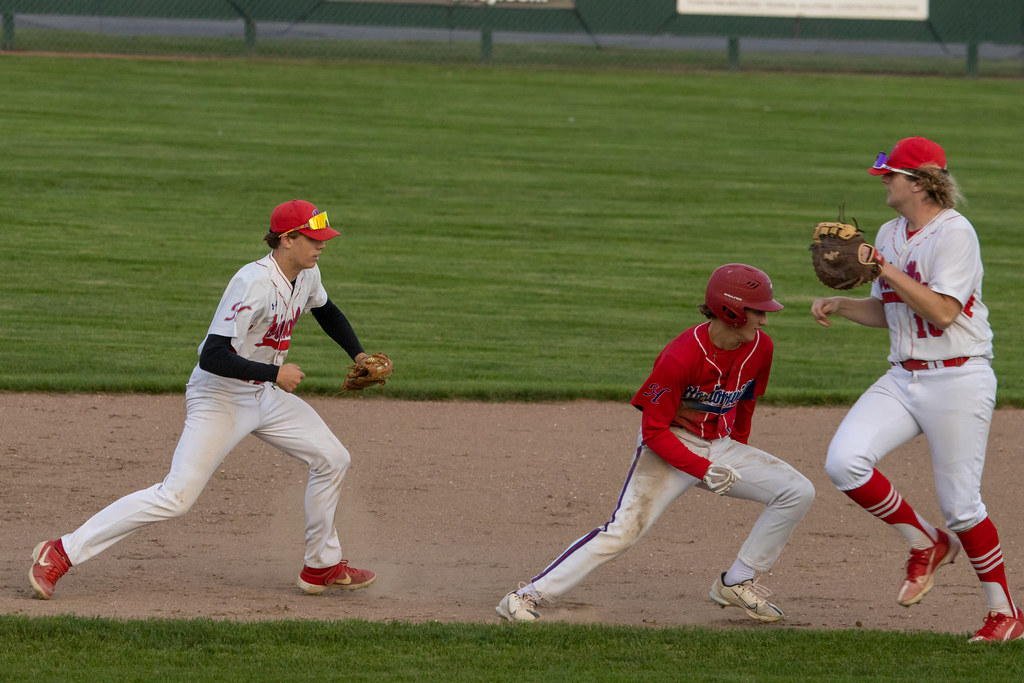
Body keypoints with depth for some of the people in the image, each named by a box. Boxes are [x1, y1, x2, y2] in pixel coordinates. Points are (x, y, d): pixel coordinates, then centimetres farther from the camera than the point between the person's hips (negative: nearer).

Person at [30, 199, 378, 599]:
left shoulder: (306, 275, -1)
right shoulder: (254, 284, -28)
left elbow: (326, 312, 25)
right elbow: (212, 357, -32)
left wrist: (358, 355, 13)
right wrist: (274, 374, -28)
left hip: (266, 394, 9)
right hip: (220, 398, -9)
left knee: (332, 459, 9)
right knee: (176, 497, -16)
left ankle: (322, 567, 24)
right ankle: (60, 553, -14)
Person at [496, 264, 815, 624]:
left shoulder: (760, 347, -6)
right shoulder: (680, 358, -26)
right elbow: (654, 431, -19)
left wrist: (738, 456, 21)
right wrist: (703, 470, -25)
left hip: (720, 447, 7)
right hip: (670, 447, -7)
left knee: (797, 491, -6)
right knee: (626, 527, -24)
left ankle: (737, 584, 2)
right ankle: (528, 596, -22)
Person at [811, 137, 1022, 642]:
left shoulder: (954, 233, -13)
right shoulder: (890, 234, 12)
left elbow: (942, 313, -21)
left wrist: (887, 271, -22)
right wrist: (837, 305, 4)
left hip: (957, 379, -7)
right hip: (903, 380, 7)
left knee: (959, 502, -3)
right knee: (844, 462, -13)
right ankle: (925, 545, 7)